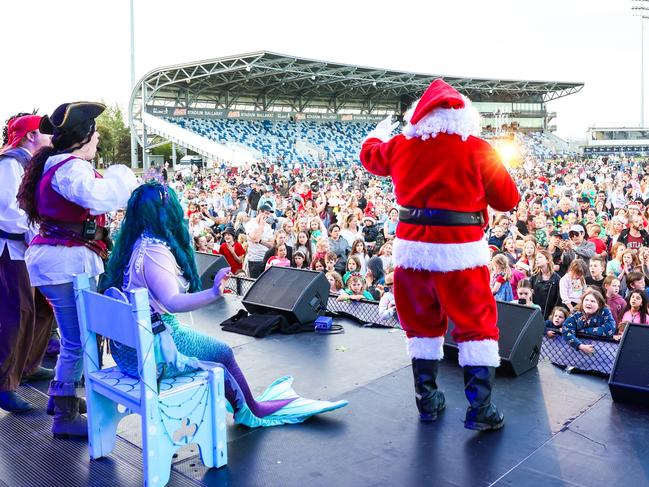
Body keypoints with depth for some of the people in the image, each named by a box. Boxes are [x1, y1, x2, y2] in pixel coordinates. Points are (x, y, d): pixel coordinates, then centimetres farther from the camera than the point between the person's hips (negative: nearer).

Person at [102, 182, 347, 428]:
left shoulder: (132, 245, 5)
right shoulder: (154, 251, -23)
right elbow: (172, 302, -34)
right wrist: (213, 293, -47)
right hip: (152, 350, -10)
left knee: (217, 351, 20)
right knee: (223, 353, 6)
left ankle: (245, 408, 32)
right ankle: (251, 409, 28)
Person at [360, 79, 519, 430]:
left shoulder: (401, 145, 4)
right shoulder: (478, 150, -5)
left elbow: (370, 156, 26)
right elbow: (507, 200, 2)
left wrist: (378, 133, 47)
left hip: (412, 247, 4)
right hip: (460, 249, -3)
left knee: (422, 324, 17)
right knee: (476, 325, 7)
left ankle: (427, 399, 25)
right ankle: (479, 408, 7)